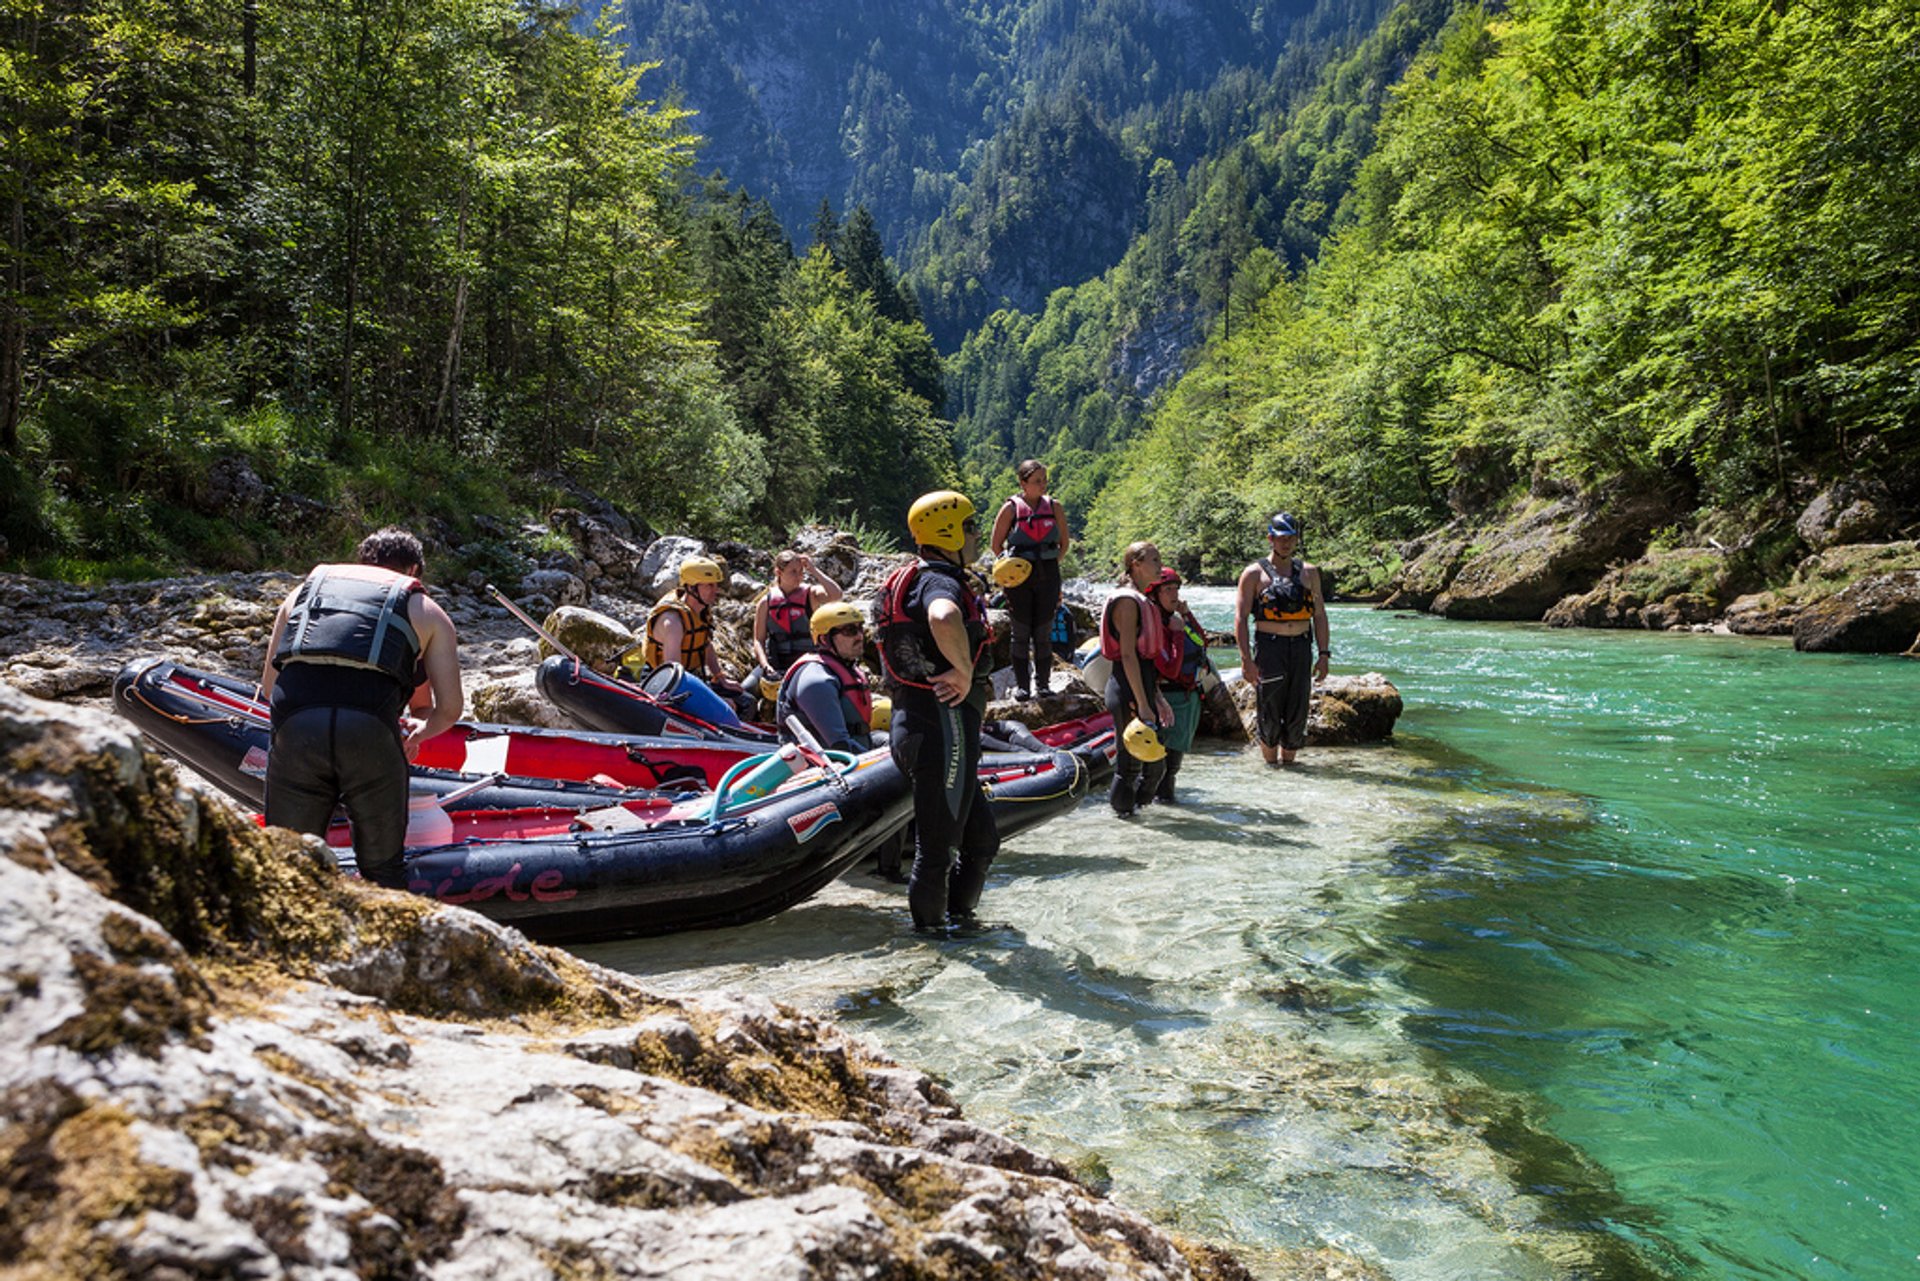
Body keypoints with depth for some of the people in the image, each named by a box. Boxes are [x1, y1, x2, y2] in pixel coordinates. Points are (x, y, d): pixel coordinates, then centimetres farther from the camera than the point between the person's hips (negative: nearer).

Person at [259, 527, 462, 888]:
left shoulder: (305, 589, 29)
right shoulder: (427, 611, 23)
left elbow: (269, 686, 26)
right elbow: (449, 709, 19)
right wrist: (419, 734, 40)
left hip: (294, 726, 2)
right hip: (371, 733, -2)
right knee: (383, 869, 14)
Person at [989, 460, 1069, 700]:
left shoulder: (1054, 507, 4)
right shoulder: (1011, 508, -3)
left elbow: (1064, 543, 14)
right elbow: (995, 544, 5)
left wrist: (1050, 564, 7)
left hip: (1048, 577, 2)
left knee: (1043, 632, 5)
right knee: (1021, 632, 2)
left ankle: (1043, 683, 15)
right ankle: (1021, 684, 9)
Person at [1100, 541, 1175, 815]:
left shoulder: (1142, 602, 18)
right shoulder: (1128, 600, -13)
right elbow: (1128, 654, -20)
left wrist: (1158, 699, 20)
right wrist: (1142, 704, -23)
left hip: (1142, 688, 10)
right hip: (1128, 690, -10)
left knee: (1156, 759, 14)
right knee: (1131, 762, -2)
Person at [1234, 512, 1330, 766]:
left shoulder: (1309, 573, 14)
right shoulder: (1255, 573, 1)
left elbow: (1319, 615, 15)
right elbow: (1240, 618, -4)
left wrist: (1323, 654, 6)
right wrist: (1246, 659, -13)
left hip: (1301, 647, 4)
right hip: (1269, 647, -4)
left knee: (1297, 712, 5)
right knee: (1270, 712, -1)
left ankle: (1288, 761, 19)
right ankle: (1270, 763, 14)